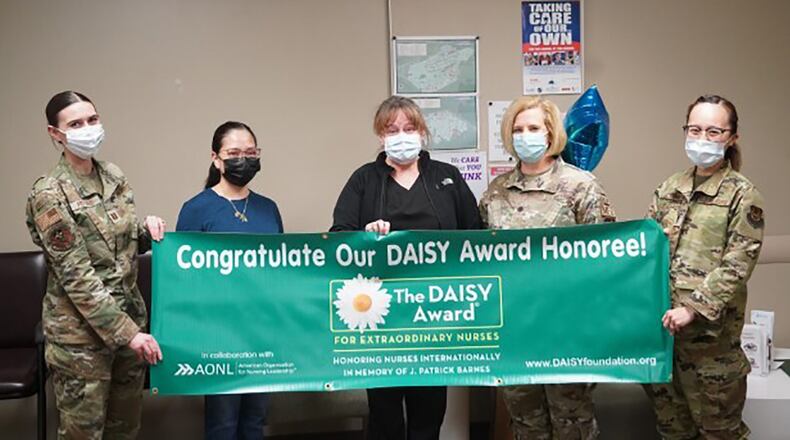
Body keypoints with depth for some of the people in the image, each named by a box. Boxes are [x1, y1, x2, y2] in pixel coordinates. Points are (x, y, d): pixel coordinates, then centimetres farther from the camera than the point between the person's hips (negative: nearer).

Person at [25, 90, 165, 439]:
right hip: (80, 333, -6)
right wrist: (126, 332, -22)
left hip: (130, 316, 6)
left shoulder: (114, 176, 5)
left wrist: (146, 229, -6)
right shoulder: (49, 195, -15)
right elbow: (77, 277, -19)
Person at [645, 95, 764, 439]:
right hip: (661, 322, 5)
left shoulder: (743, 196, -6)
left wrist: (693, 309, -19)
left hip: (710, 330, -5)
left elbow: (736, 267, -12)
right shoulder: (669, 188, 9)